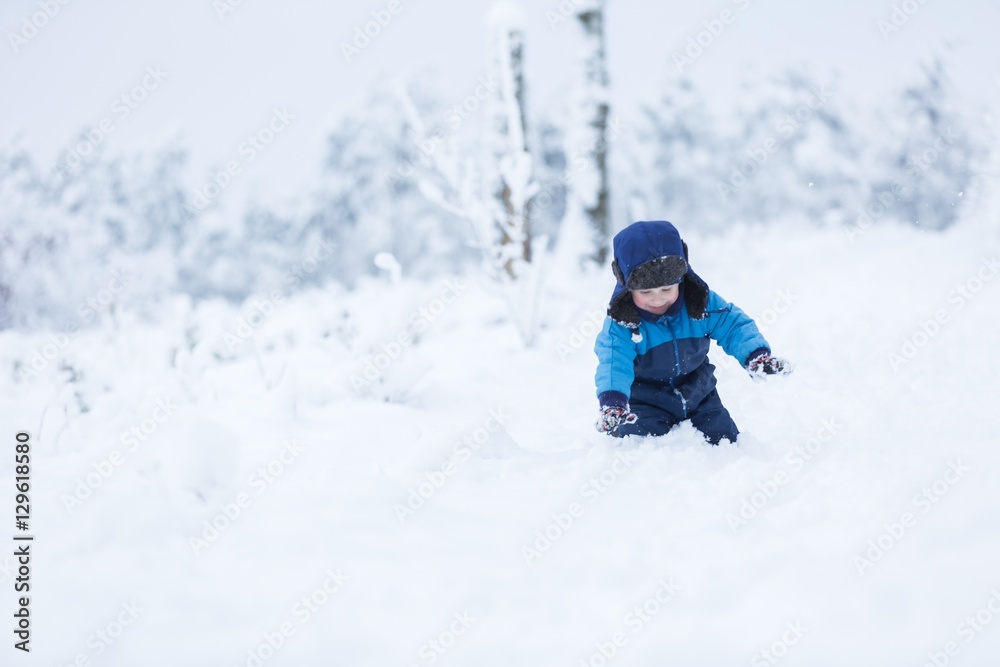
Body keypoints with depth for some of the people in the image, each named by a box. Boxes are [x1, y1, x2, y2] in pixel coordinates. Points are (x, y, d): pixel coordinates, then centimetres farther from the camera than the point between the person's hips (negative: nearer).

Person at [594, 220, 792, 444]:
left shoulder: (700, 303, -14)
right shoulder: (621, 323, -24)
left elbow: (734, 326, -12)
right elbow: (613, 362, -36)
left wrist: (757, 355, -32)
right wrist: (612, 401, -56)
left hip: (697, 396, 3)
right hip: (645, 403, -3)